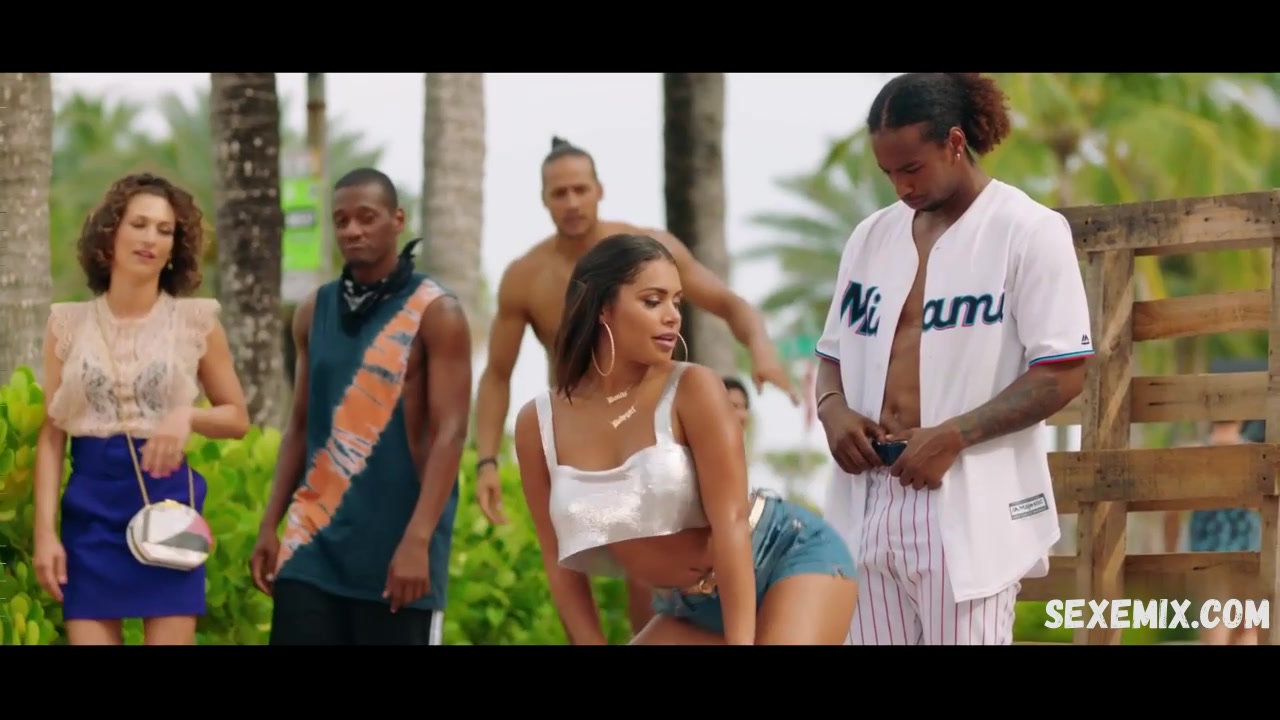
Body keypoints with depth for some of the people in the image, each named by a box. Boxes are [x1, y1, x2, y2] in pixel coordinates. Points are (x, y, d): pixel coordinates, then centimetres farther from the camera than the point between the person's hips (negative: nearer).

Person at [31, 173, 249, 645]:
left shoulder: (196, 321, 2)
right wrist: (44, 531, -3)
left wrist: (187, 415, -12)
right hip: (90, 509, 1)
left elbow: (237, 417, 10)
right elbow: (51, 435, 4)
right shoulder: (69, 324, 4)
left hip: (168, 503, -1)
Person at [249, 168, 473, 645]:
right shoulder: (315, 312, 10)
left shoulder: (435, 314, -6)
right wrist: (269, 525, 8)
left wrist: (417, 540, -21)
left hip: (395, 545, -5)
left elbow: (450, 434, -12)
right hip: (314, 542, 5)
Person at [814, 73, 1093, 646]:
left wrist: (952, 437, -17)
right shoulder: (871, 237, 15)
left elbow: (1063, 376, -9)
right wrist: (832, 407, -2)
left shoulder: (1028, 231, -3)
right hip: (869, 500, 5)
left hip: (968, 505, -5)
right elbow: (835, 354, 22)